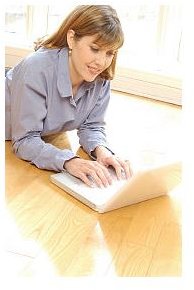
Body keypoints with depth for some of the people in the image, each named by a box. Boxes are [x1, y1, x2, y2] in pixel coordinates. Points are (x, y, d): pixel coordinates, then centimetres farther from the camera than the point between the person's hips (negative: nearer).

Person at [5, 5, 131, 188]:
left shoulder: (101, 78, -17)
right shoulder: (37, 69, -34)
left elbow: (91, 126, -7)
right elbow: (25, 141, -32)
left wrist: (101, 150, -29)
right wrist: (69, 161, -47)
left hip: (47, 139, 5)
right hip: (9, 143, -5)